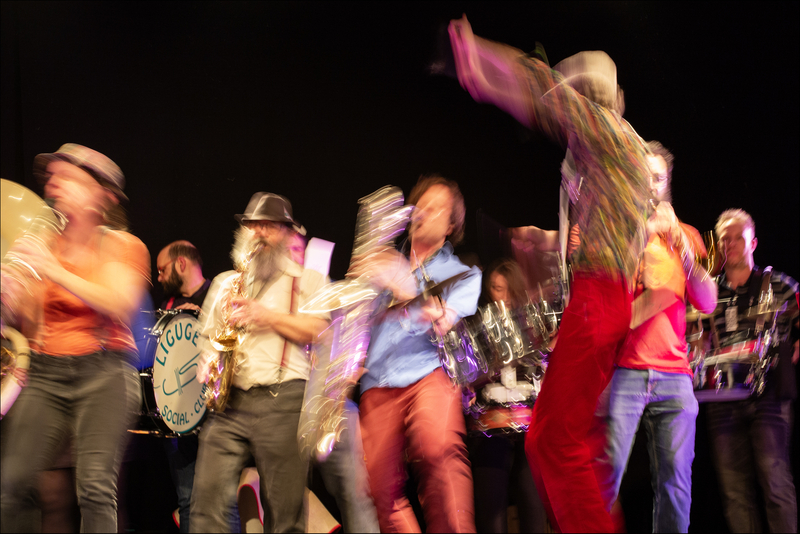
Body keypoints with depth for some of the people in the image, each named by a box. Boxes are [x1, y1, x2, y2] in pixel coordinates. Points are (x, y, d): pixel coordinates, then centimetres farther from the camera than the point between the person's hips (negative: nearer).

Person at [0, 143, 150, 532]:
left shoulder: (123, 246, 4)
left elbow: (120, 305, -15)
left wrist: (54, 271, -20)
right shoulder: (46, 244, 15)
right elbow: (32, 322, 14)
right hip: (46, 372, 4)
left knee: (96, 486, -18)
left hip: (103, 372, -4)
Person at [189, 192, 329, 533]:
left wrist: (264, 315, -9)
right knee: (208, 497, -10)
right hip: (226, 402, 3)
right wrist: (206, 367, 7)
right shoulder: (225, 283, 25)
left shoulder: (308, 280, 12)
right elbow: (209, 335, 28)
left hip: (283, 400, -3)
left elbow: (319, 332, -2)